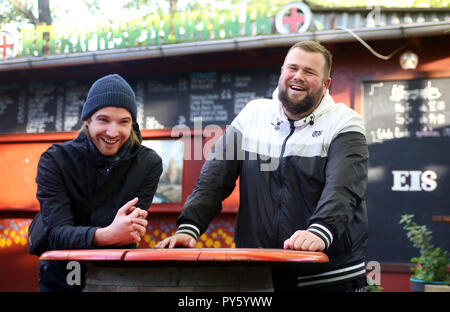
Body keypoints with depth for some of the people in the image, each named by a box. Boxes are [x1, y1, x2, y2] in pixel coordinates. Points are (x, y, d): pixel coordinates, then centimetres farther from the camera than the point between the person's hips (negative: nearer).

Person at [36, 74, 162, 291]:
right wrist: (106, 235, -36)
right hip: (60, 280, 0)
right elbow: (57, 234, -15)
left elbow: (130, 231, -10)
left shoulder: (149, 163, -1)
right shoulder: (55, 161, -3)